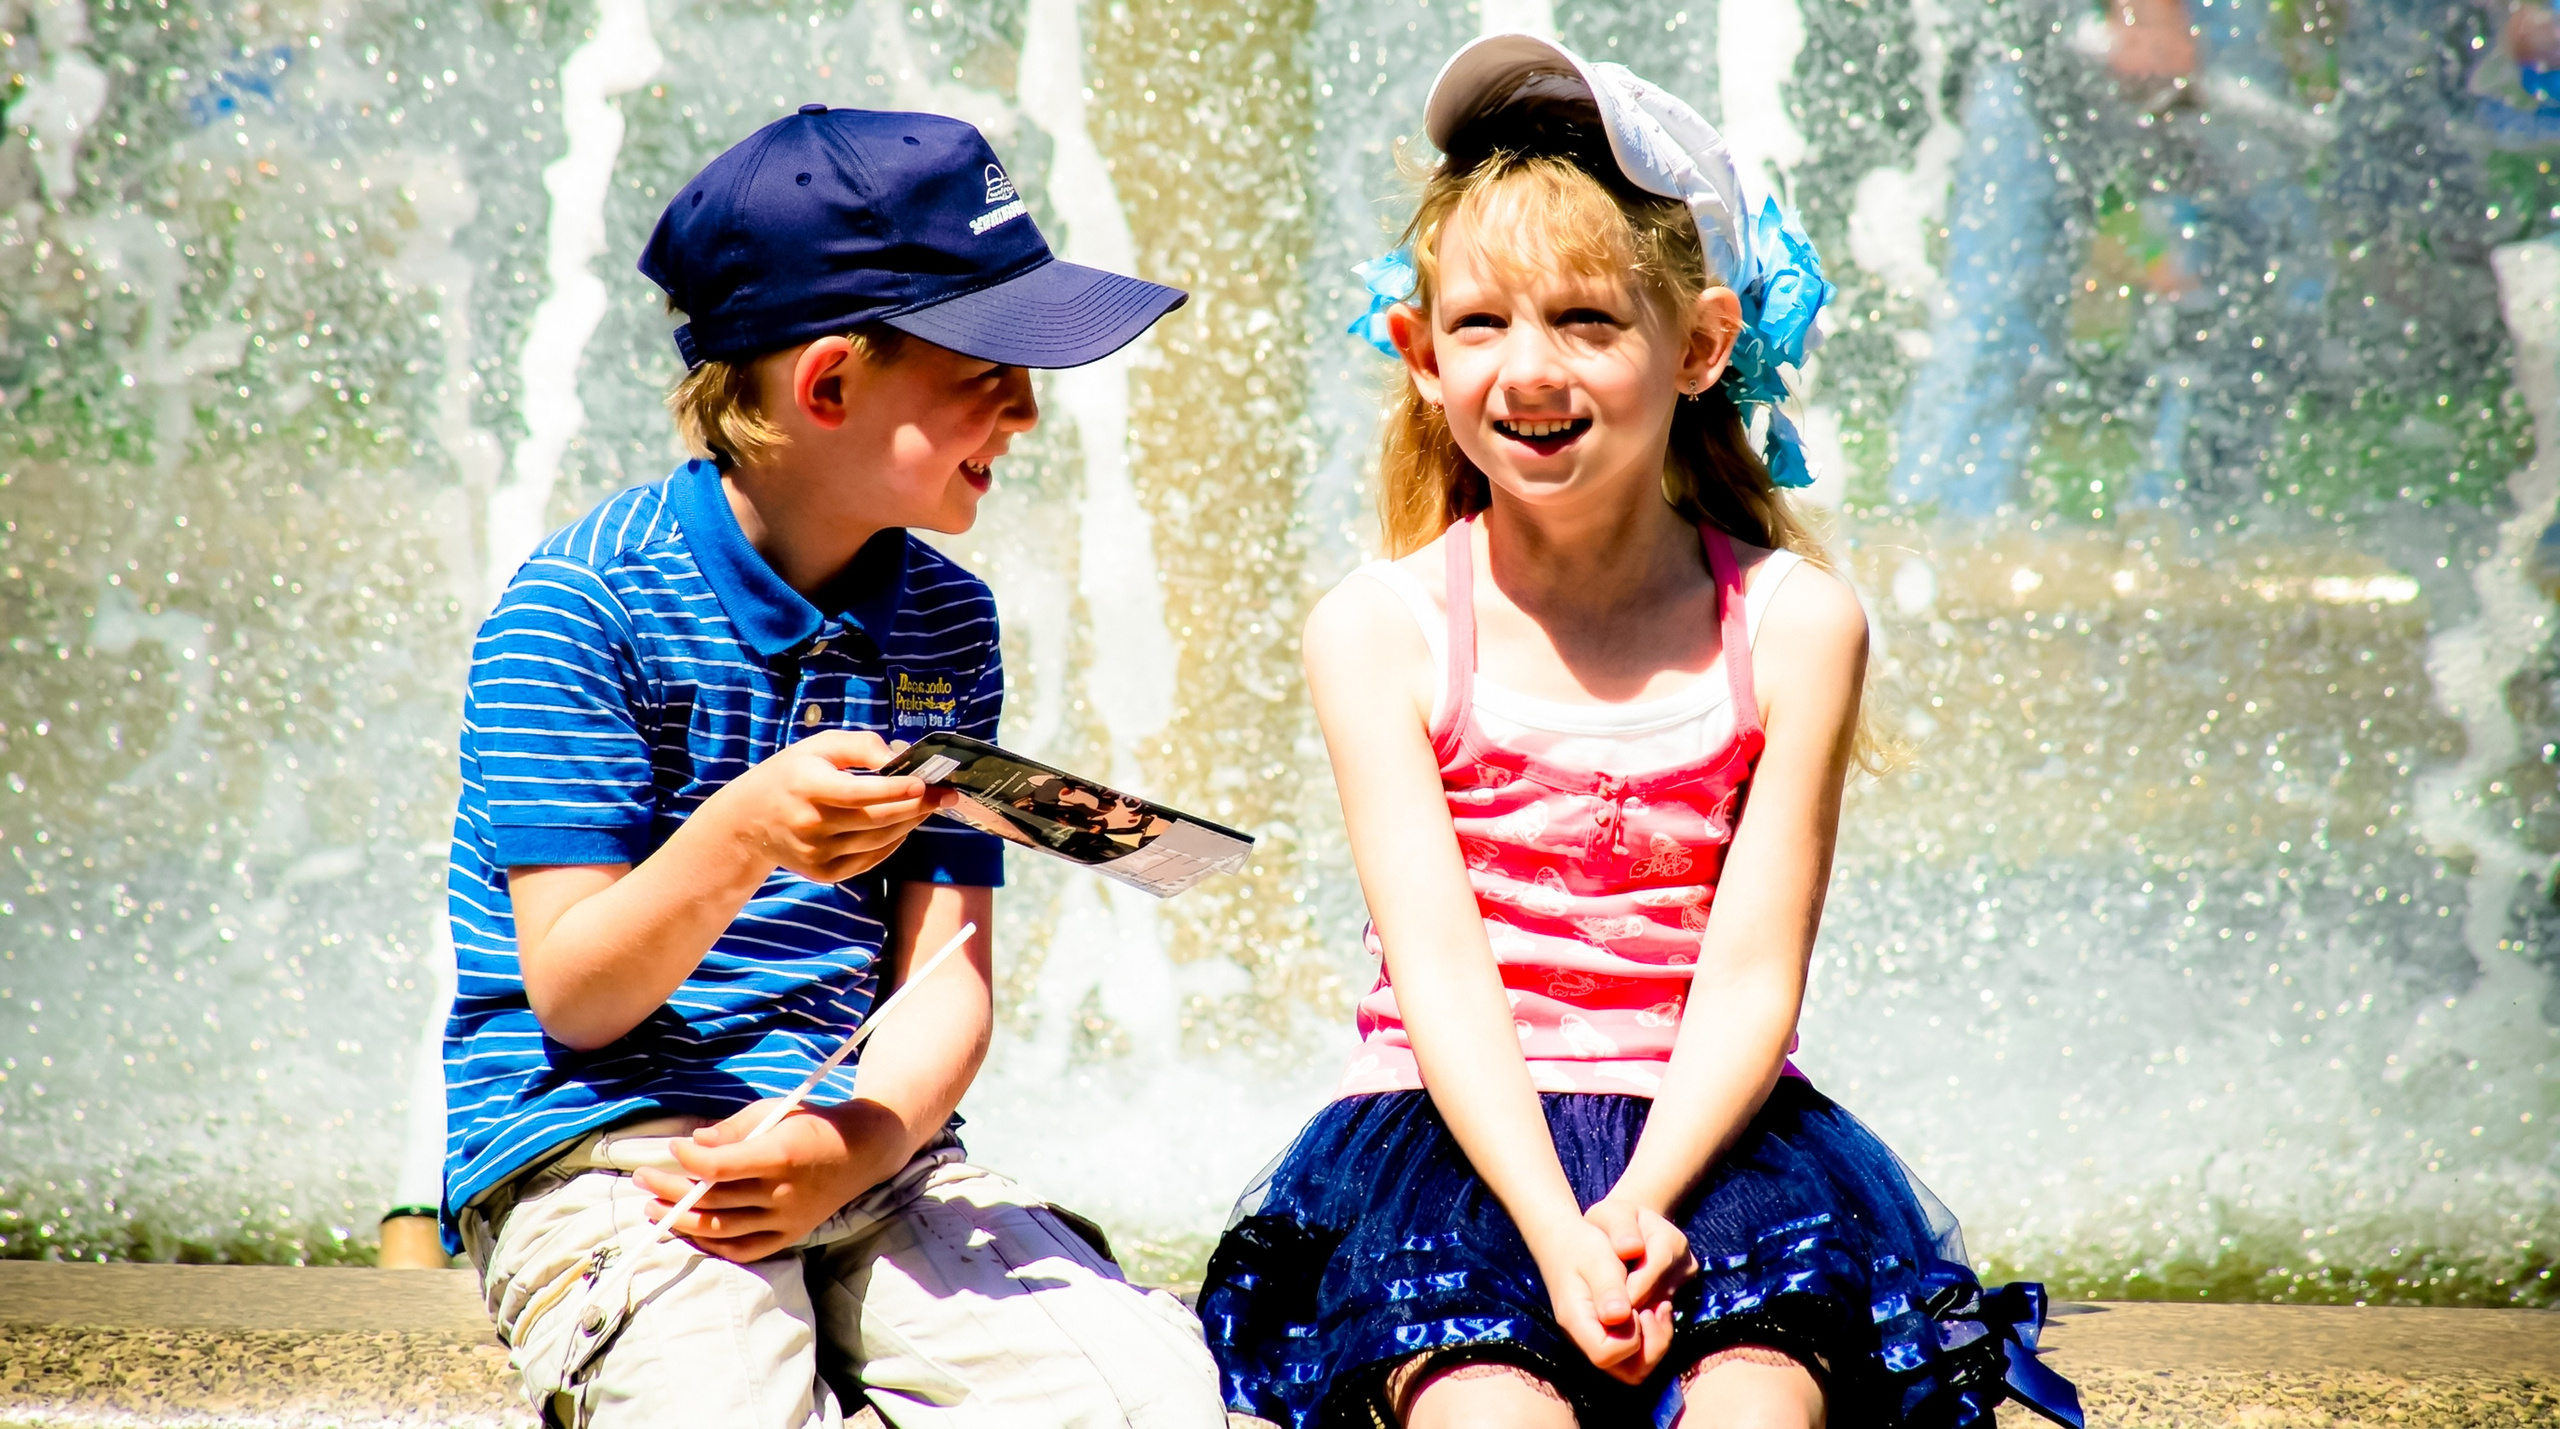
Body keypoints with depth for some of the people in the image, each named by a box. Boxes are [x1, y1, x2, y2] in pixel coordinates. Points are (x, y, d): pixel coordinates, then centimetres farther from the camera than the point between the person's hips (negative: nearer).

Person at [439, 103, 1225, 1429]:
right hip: (599, 1157, -4)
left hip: (866, 1158, 5)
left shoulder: (941, 620, 13)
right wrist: (740, 838, -30)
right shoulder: (582, 606, -6)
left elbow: (946, 974, 6)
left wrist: (846, 1146, -15)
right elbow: (575, 998, -10)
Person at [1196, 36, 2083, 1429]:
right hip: (1462, 1134, -1)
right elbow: (1441, 971, -8)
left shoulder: (1794, 623, 2)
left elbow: (1752, 972, -4)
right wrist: (1556, 1230, -23)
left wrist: (1638, 1208, -21)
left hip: (1707, 1126, 1)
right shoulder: (1378, 631, 1)